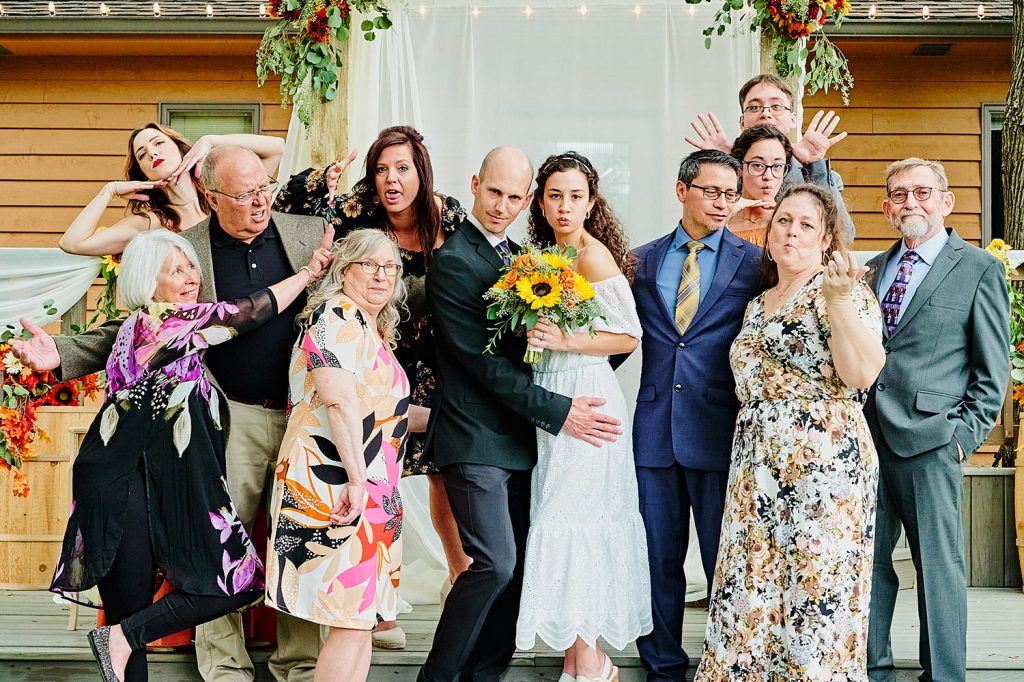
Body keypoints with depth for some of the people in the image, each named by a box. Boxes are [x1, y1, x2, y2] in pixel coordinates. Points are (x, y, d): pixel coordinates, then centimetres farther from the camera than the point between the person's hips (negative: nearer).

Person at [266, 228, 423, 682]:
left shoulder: (374, 332, 21)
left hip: (370, 489, 10)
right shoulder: (337, 315, -9)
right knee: (352, 619, -9)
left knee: (360, 618, 10)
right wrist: (356, 479, -25)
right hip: (336, 485, -10)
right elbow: (339, 399, -21)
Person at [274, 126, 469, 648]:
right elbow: (282, 212, -15)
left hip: (438, 366, 3)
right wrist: (322, 181, -30)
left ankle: (459, 575, 41)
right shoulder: (358, 214, -12)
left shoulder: (450, 214, -6)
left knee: (447, 475, 15)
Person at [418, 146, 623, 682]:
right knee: (494, 562, -12)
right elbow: (481, 359, -16)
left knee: (512, 564, 9)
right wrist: (557, 411, -16)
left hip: (518, 436, 8)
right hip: (475, 437, -7)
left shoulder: (520, 257, 15)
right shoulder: (453, 261, -10)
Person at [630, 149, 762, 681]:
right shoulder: (642, 261, 10)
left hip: (720, 431, -2)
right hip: (655, 429, 3)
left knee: (726, 561, 5)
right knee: (658, 559, 11)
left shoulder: (753, 262, 2)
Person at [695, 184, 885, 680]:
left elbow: (861, 375, -16)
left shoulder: (842, 291, -2)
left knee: (815, 588, -3)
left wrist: (838, 300, -23)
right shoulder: (757, 306, 18)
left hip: (824, 465, -6)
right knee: (751, 589, 6)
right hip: (756, 467, 7)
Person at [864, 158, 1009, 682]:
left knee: (939, 566, 4)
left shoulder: (979, 269, 1)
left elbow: (993, 370, 1)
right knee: (867, 561, 10)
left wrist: (965, 433, -7)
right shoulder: (872, 269, 16)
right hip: (866, 437, 5)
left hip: (929, 442, -4)